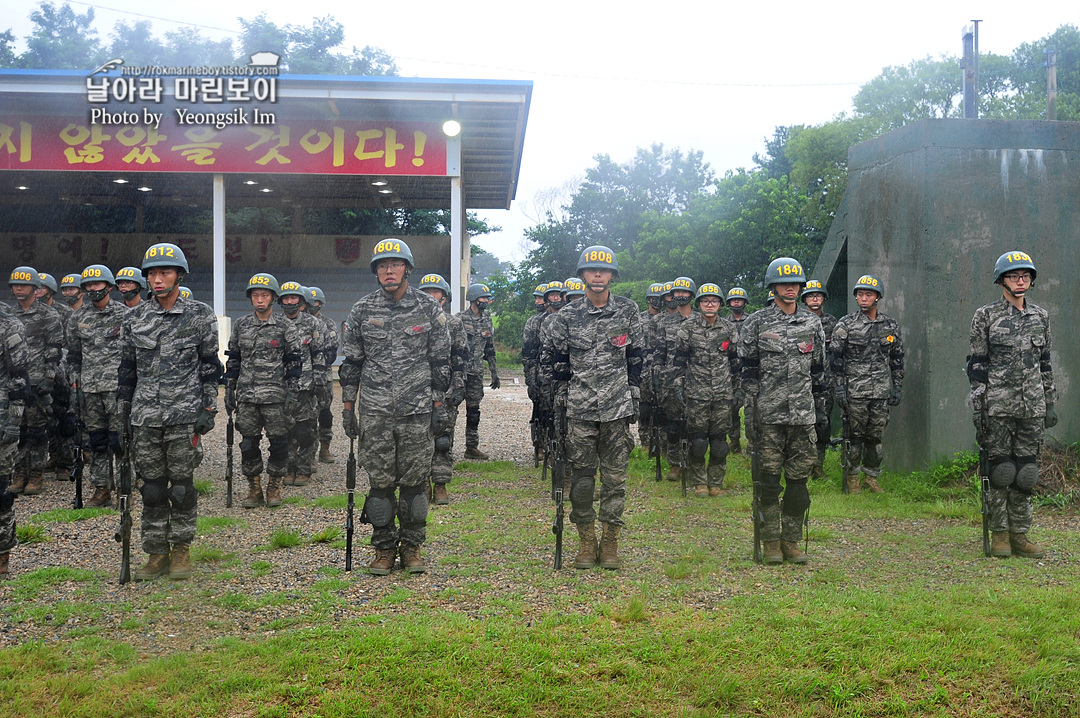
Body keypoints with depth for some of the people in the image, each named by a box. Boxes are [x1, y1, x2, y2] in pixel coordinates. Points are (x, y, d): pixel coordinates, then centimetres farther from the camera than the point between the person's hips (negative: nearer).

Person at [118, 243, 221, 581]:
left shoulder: (200, 315, 1)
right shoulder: (134, 318, 8)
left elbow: (210, 367, 3)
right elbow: (127, 369, 14)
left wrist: (208, 410, -3)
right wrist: (123, 411, 11)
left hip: (184, 414, -3)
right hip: (145, 416, 3)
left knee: (182, 485, 2)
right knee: (152, 487, 7)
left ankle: (181, 551, 15)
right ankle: (157, 554, 16)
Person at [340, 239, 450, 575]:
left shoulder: (429, 309, 3)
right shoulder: (362, 311, 5)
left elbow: (441, 361, 5)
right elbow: (351, 362, 9)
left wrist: (439, 405, 0)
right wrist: (347, 407, 5)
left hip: (418, 410, -1)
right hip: (374, 411, 1)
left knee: (415, 480, 4)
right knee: (380, 481, 4)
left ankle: (412, 547, 17)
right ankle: (383, 548, 16)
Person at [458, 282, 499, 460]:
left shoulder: (487, 321, 13)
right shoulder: (460, 319, -7)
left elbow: (490, 350, 19)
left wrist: (494, 373, 16)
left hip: (476, 373, 6)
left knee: (474, 411, 10)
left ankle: (472, 447, 17)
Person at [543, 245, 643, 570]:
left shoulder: (628, 311, 4)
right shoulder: (567, 315, 2)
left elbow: (636, 356, 11)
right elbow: (554, 355, 11)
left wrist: (634, 396, 9)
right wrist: (561, 394, 7)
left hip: (617, 407, 0)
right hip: (579, 408, 0)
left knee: (614, 475, 2)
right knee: (581, 475, 2)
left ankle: (610, 542, 12)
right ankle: (586, 541, 13)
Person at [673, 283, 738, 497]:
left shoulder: (729, 328, 8)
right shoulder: (687, 327, 0)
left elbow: (735, 359, 14)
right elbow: (679, 359, 1)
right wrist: (678, 387, -4)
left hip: (723, 393, 2)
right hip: (696, 393, -2)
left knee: (719, 440, 4)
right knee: (698, 441, -1)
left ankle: (716, 482, 16)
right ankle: (699, 483, 12)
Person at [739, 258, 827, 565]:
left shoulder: (812, 324, 12)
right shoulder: (756, 324, 1)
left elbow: (819, 369, 16)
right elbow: (748, 370, 0)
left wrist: (820, 404, 12)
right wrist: (750, 411, -5)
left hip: (803, 413, 3)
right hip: (768, 414, -3)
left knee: (799, 478, 5)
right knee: (768, 478, -1)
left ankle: (792, 541, 14)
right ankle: (770, 542, 8)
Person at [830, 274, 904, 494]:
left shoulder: (891, 325, 9)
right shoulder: (845, 325, -2)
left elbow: (897, 359, 14)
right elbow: (835, 358, -3)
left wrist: (897, 388, 10)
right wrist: (839, 389, -8)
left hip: (881, 392, 3)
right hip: (854, 391, -3)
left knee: (875, 436, 7)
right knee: (855, 436, 1)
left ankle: (871, 477, 20)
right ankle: (852, 477, 13)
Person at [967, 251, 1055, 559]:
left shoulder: (1041, 316, 12)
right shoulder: (985, 316, -1)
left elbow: (1045, 363, 16)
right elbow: (977, 364, -3)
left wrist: (1050, 403, 12)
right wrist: (978, 407, -8)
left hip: (1032, 405, 4)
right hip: (998, 404, -4)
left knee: (1026, 470, 5)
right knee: (1001, 469, -1)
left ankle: (1019, 535, 14)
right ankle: (999, 534, 9)